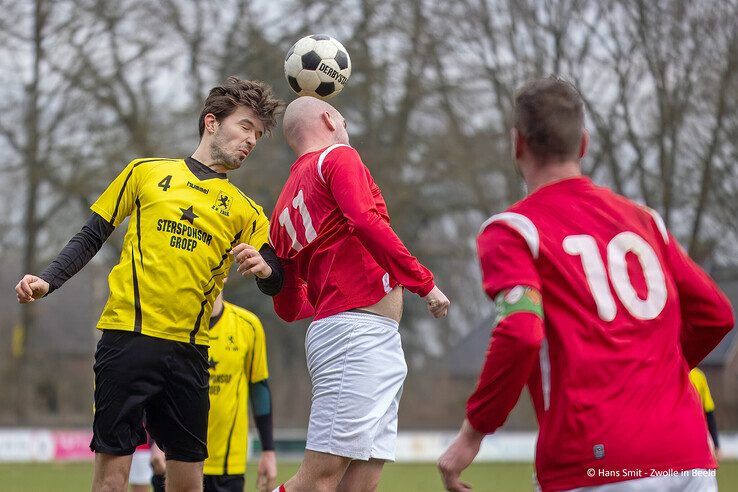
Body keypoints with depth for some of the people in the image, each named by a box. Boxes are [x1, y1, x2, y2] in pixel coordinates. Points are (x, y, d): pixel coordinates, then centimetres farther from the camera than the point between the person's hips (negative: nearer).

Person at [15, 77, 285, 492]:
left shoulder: (245, 211, 16)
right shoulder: (147, 173, 11)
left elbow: (276, 283, 7)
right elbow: (92, 237, 15)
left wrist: (265, 269, -16)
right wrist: (47, 281, 1)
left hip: (190, 350, 3)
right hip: (128, 337, -3)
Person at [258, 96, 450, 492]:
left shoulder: (285, 207, 23)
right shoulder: (338, 157, 2)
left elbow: (288, 306, 26)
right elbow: (365, 222, -18)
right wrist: (423, 282, -13)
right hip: (361, 335, -9)